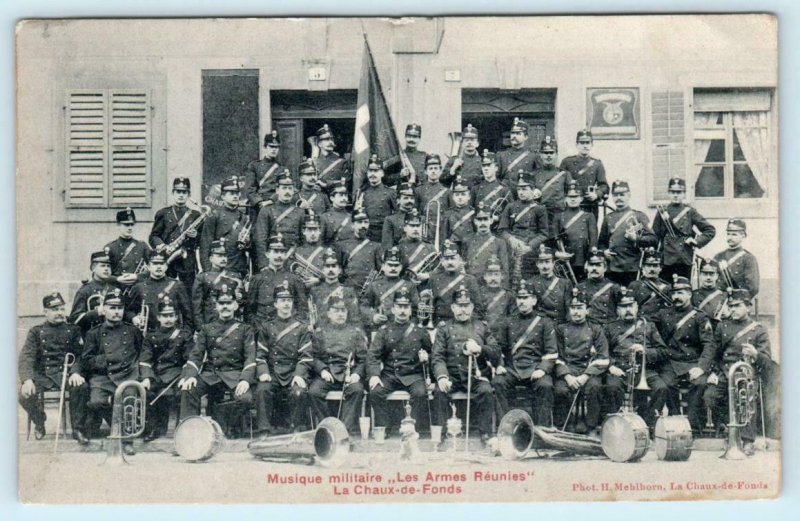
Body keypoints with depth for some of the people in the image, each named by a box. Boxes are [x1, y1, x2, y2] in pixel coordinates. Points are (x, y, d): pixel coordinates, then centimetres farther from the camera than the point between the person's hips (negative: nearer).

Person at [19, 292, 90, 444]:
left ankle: (78, 429, -15)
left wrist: (75, 372, -20)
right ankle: (39, 423, 4)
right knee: (25, 394, -28)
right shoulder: (36, 332, 12)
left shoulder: (73, 330, 12)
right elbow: (26, 357, -1)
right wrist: (27, 379, -20)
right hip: (41, 374, 1)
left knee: (81, 387, -33)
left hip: (65, 373, -1)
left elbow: (80, 355, 3)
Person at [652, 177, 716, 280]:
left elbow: (710, 230, 8)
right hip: (666, 260, 0)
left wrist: (697, 241, -4)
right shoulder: (662, 212, 9)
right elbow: (655, 235, 8)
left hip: (685, 260, 0)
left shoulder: (690, 212, 7)